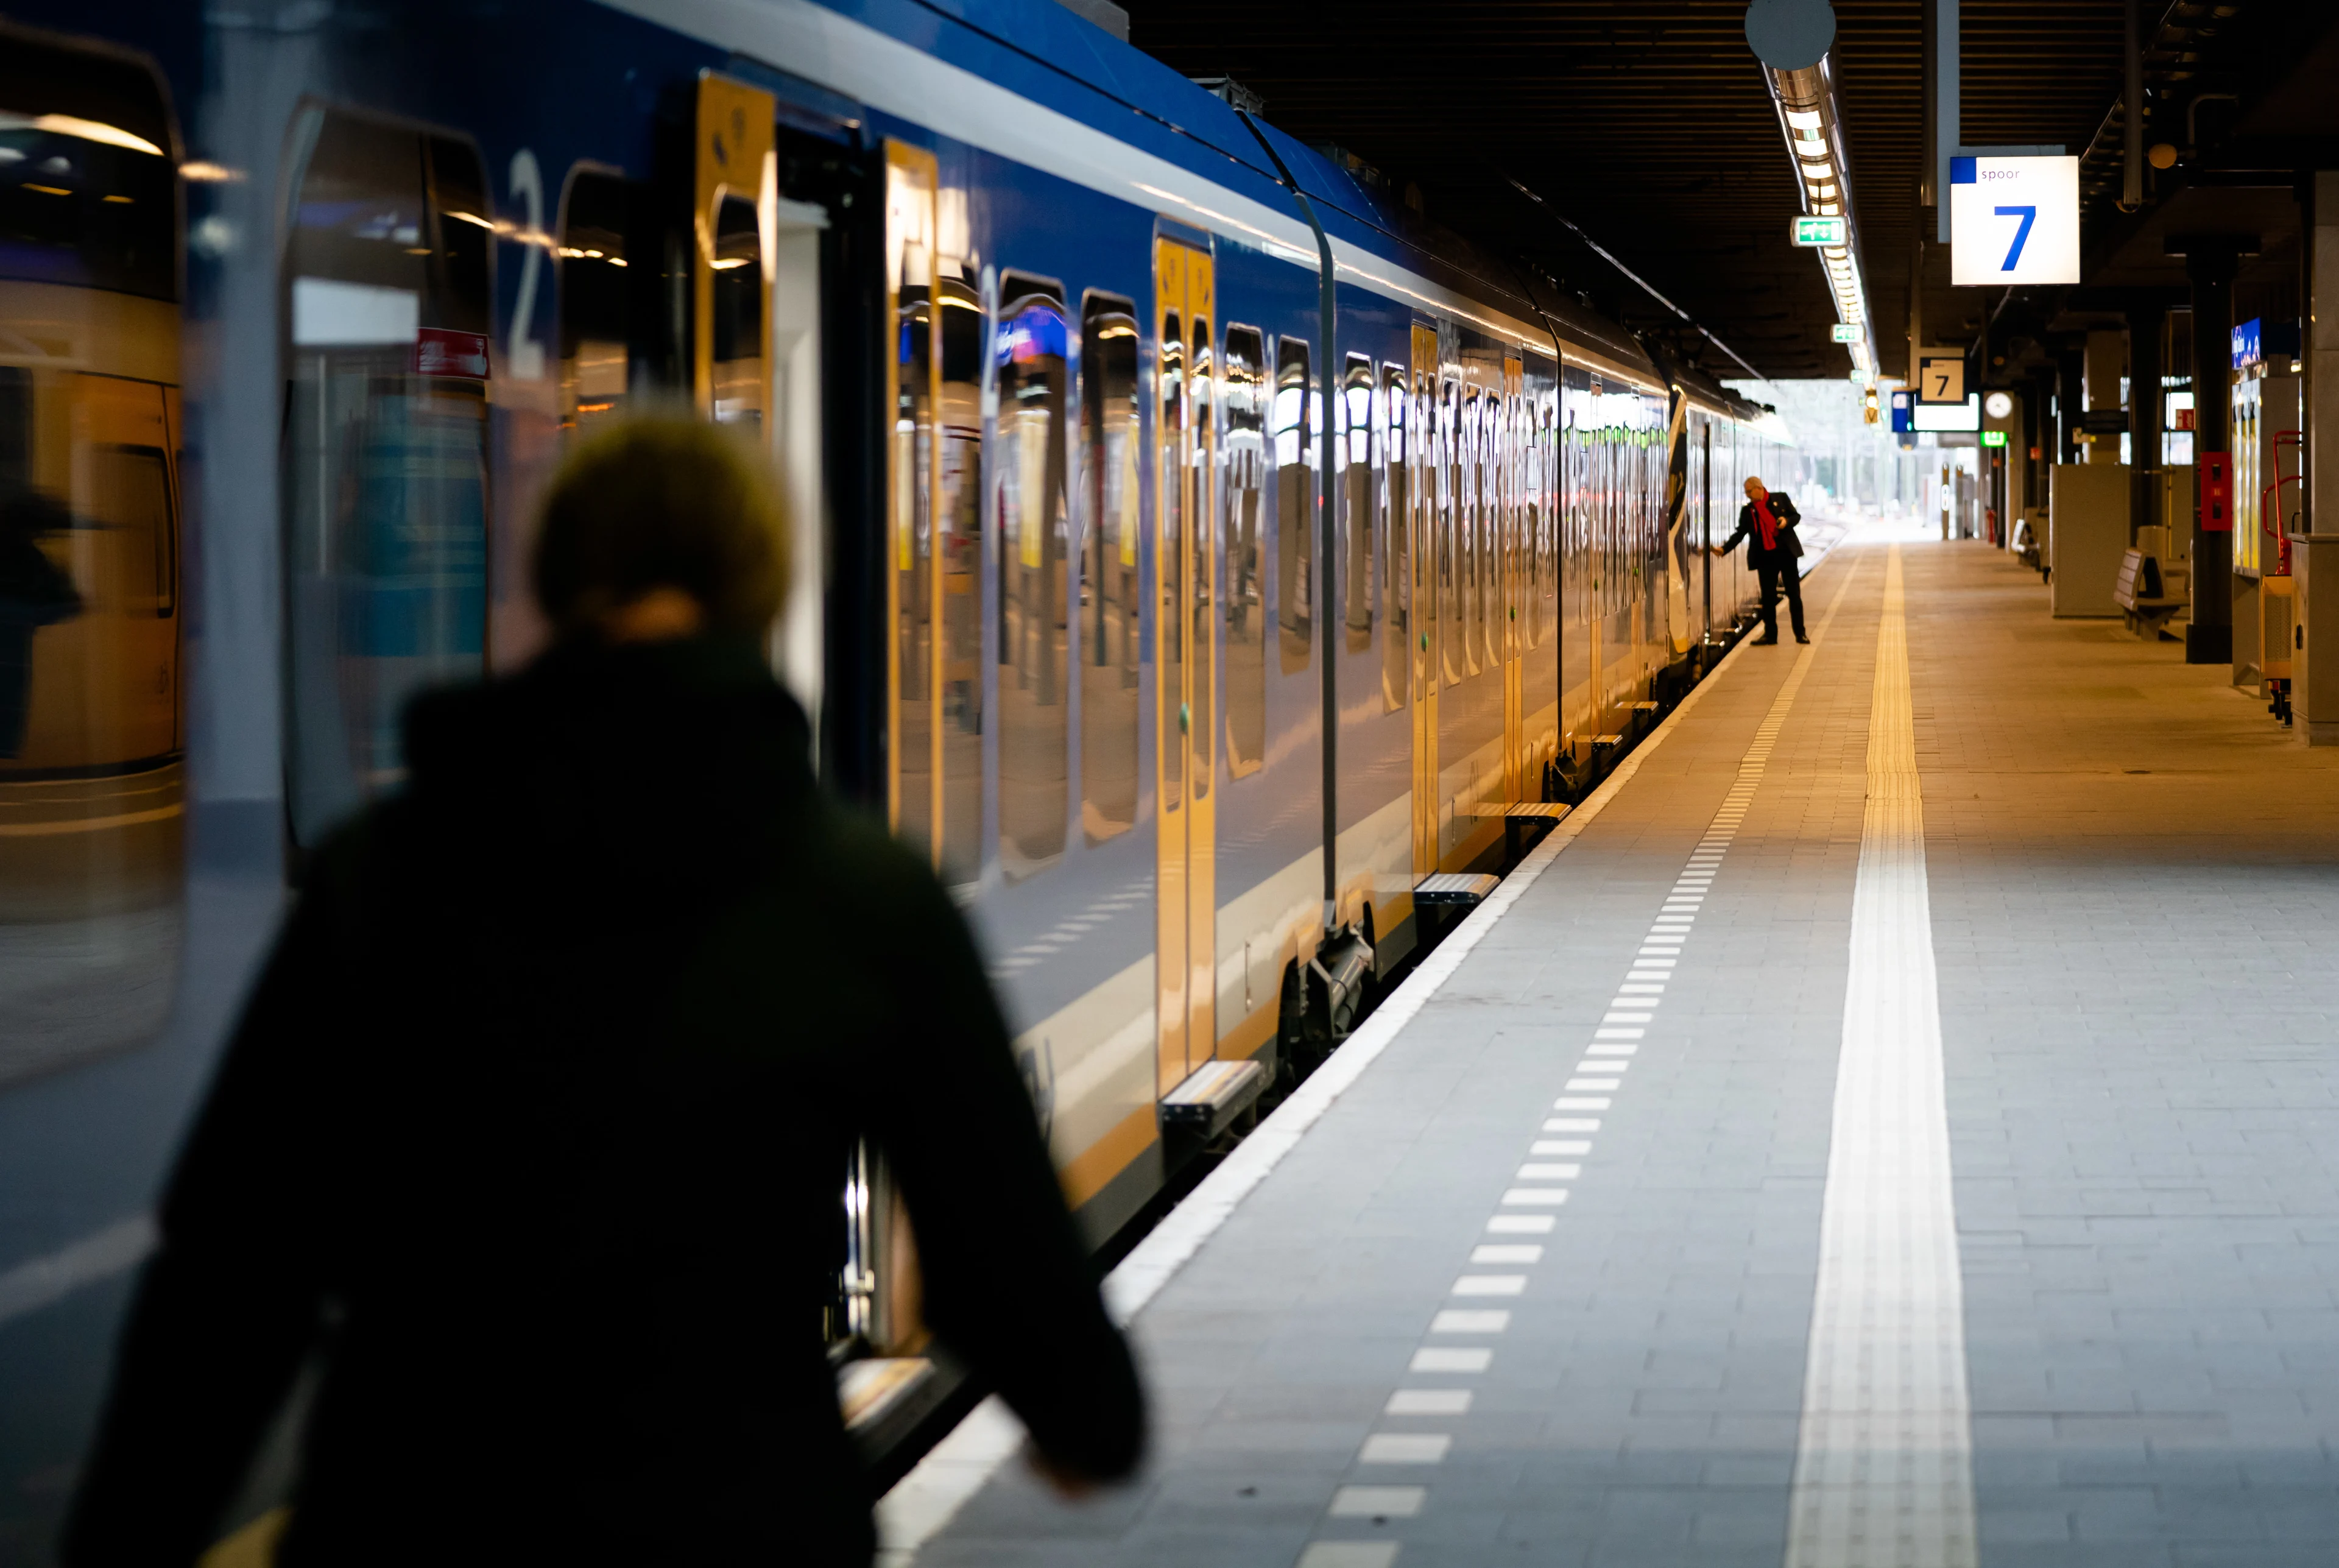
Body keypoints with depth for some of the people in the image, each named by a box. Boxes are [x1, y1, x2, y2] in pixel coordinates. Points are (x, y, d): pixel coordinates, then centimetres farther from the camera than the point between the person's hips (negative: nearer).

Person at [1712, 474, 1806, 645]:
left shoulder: (1781, 498, 0)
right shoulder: (1747, 511, 5)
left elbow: (1796, 516, 6)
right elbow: (1740, 533, 2)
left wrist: (1787, 521, -17)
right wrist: (1724, 549, -11)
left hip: (1786, 552, -2)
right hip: (1765, 557, 2)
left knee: (1794, 594, 2)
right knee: (1768, 597, 3)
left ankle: (1800, 633, 9)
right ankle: (1770, 634, 11)